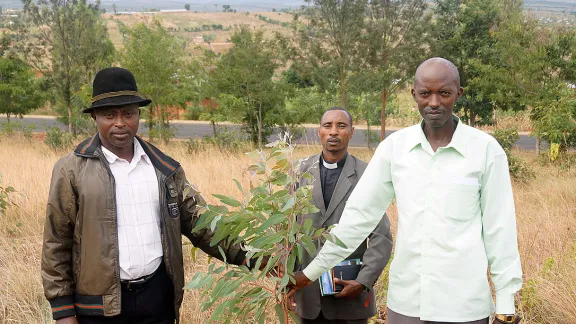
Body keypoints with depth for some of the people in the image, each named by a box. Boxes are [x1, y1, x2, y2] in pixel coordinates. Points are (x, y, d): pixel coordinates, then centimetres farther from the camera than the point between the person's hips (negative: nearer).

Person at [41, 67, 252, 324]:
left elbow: (198, 221, 9)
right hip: (100, 303, -3)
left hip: (158, 296, 3)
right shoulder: (72, 170, -4)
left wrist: (244, 256, -3)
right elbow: (56, 244, -3)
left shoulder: (165, 167, 7)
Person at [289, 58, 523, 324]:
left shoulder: (486, 149, -6)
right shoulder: (394, 146, 0)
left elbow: (499, 228, -2)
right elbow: (359, 213, 3)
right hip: (405, 301, 2)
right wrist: (312, 271, 3)